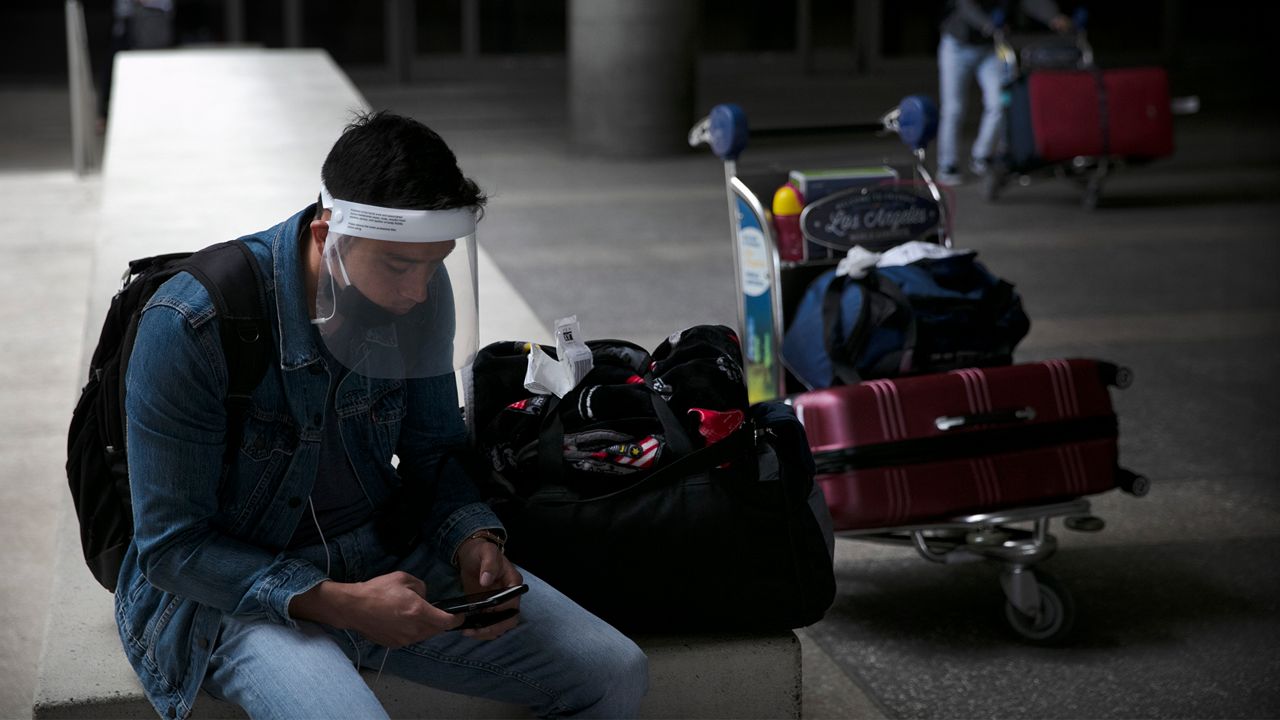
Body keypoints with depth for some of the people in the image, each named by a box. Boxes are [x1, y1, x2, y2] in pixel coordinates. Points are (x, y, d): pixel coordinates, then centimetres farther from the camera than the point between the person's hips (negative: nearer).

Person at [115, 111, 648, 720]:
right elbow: (171, 546, -17)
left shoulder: (420, 290, -6)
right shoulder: (191, 326, -23)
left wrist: (473, 541, -12)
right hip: (236, 589, -5)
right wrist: (339, 604, -26)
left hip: (387, 550, 5)